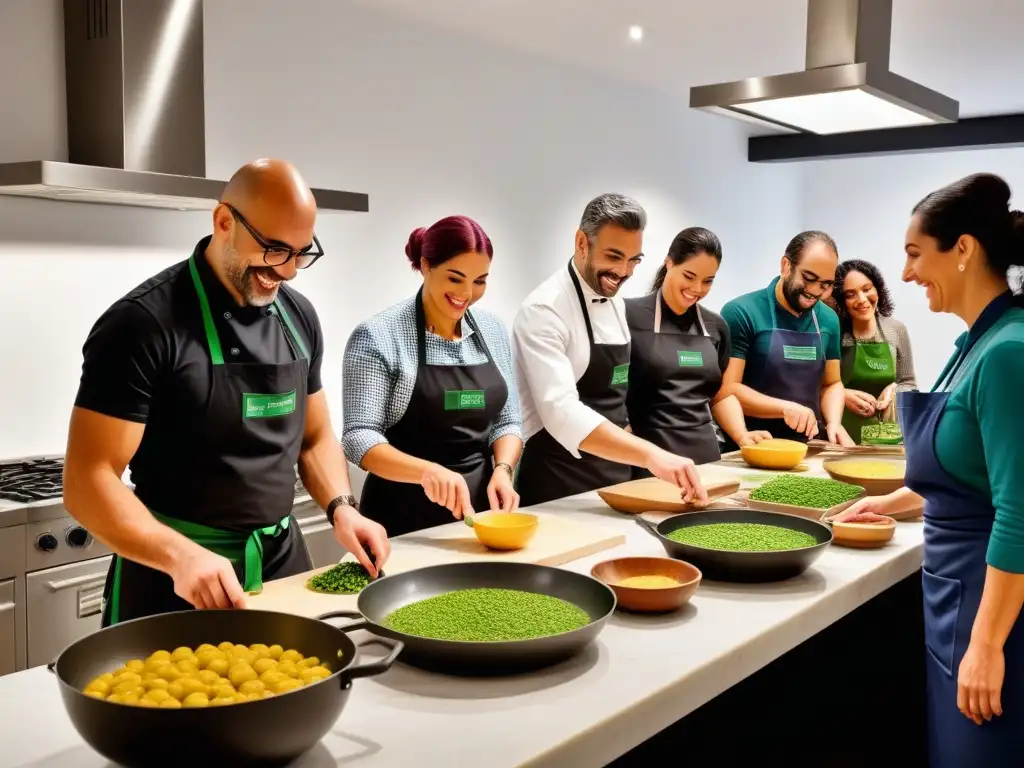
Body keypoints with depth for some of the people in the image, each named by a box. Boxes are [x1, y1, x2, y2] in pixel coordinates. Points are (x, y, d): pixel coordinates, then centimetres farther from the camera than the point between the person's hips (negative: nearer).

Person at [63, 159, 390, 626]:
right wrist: (181, 556, -32)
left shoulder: (299, 317, 3)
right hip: (174, 575, -6)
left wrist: (341, 508, -5)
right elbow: (88, 481, -18)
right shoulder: (144, 324, -16)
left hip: (282, 560, 6)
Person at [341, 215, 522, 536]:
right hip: (406, 518, -5)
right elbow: (359, 438, -17)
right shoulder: (378, 336, -12)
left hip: (479, 506, 5)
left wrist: (503, 469, -11)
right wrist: (428, 471, -32)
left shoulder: (493, 330, 4)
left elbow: (507, 421, 8)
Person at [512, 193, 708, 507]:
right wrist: (650, 456, -39)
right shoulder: (544, 310, -19)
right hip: (559, 487, -8)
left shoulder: (616, 304, 8)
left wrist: (632, 463, 10)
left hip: (614, 480, 8)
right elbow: (561, 412, -31)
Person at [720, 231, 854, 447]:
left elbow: (831, 384, 18)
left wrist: (833, 422, -1)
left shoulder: (828, 320, 9)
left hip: (807, 449, 6)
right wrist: (785, 408, -23)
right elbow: (727, 389, -12)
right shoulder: (742, 313, -9)